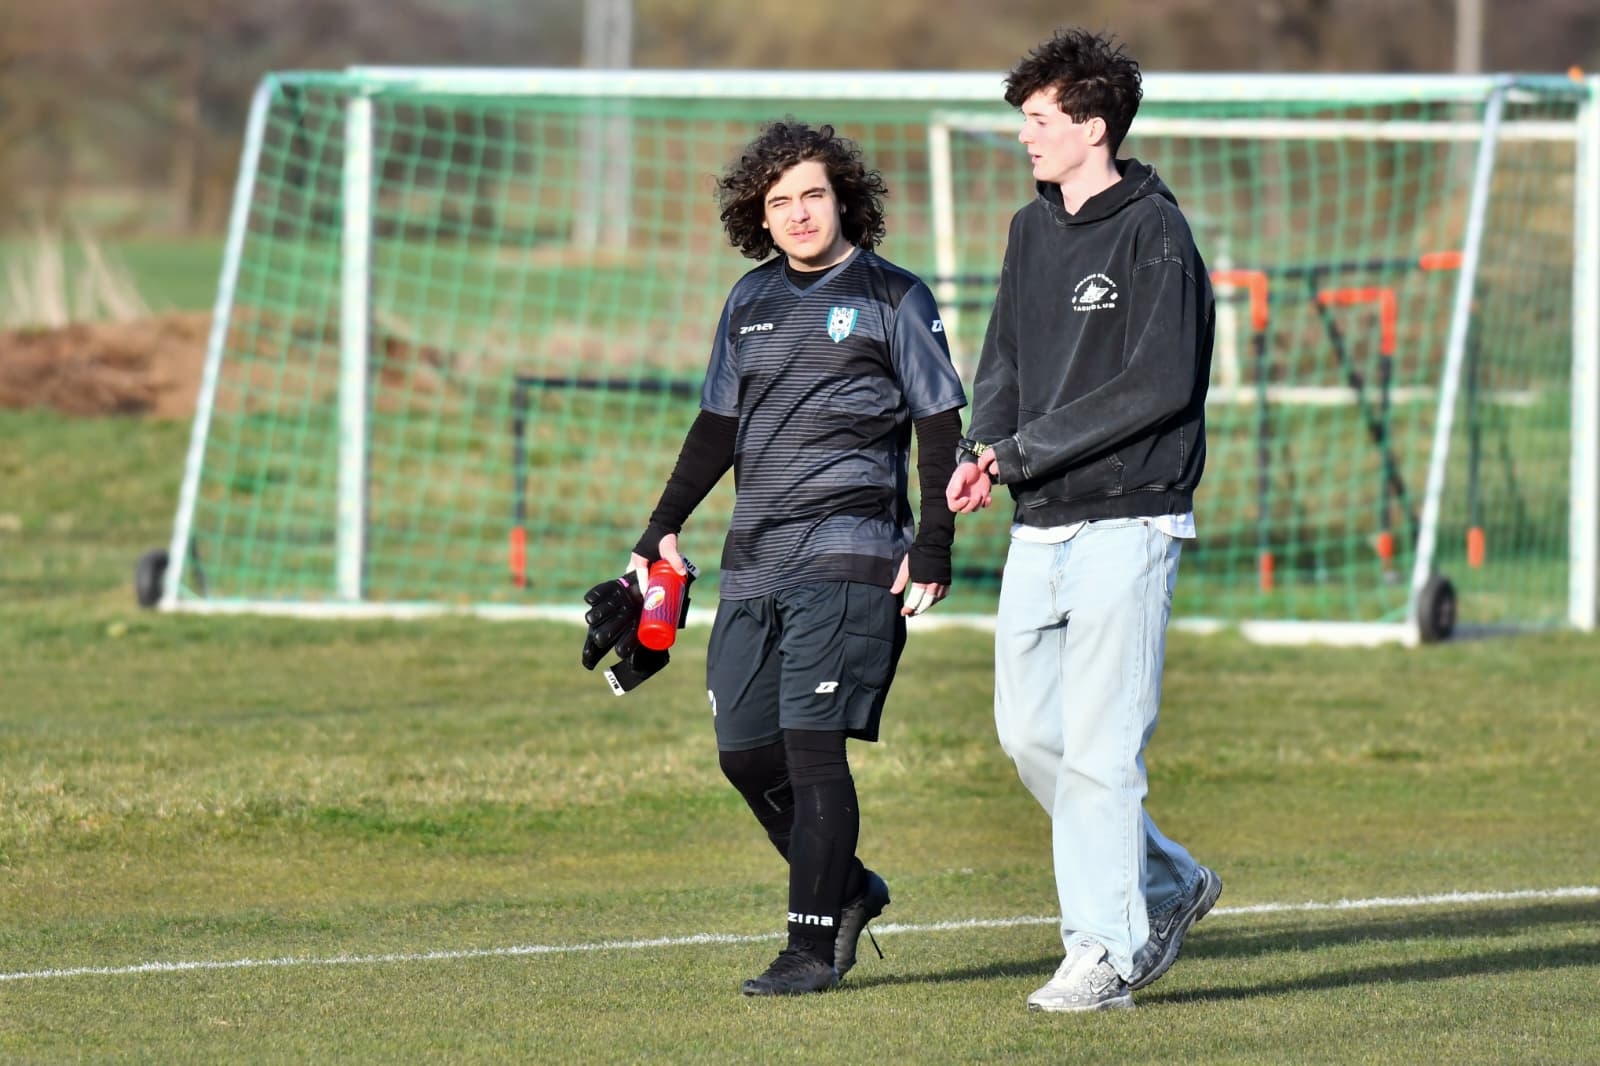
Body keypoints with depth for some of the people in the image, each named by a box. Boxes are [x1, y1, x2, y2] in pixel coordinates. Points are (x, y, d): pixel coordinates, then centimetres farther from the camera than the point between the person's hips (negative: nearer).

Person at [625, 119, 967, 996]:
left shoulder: (893, 298, -1)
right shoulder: (751, 301, 15)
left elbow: (940, 428, -1)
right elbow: (718, 424, 23)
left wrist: (932, 549, -9)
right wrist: (663, 527, 15)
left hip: (847, 559, -6)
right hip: (754, 561, 6)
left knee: (810, 742, -12)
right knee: (743, 750, 4)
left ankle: (813, 946, -9)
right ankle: (849, 888, 24)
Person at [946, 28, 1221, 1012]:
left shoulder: (1155, 234, -10)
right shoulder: (1033, 232, 14)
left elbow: (1161, 385, -17)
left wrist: (1026, 450, -17)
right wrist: (981, 453, -3)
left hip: (1125, 525, -8)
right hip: (1040, 527, 8)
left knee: (1100, 748, -8)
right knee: (1030, 734, 9)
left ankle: (1105, 953, -2)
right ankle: (1167, 884, 25)